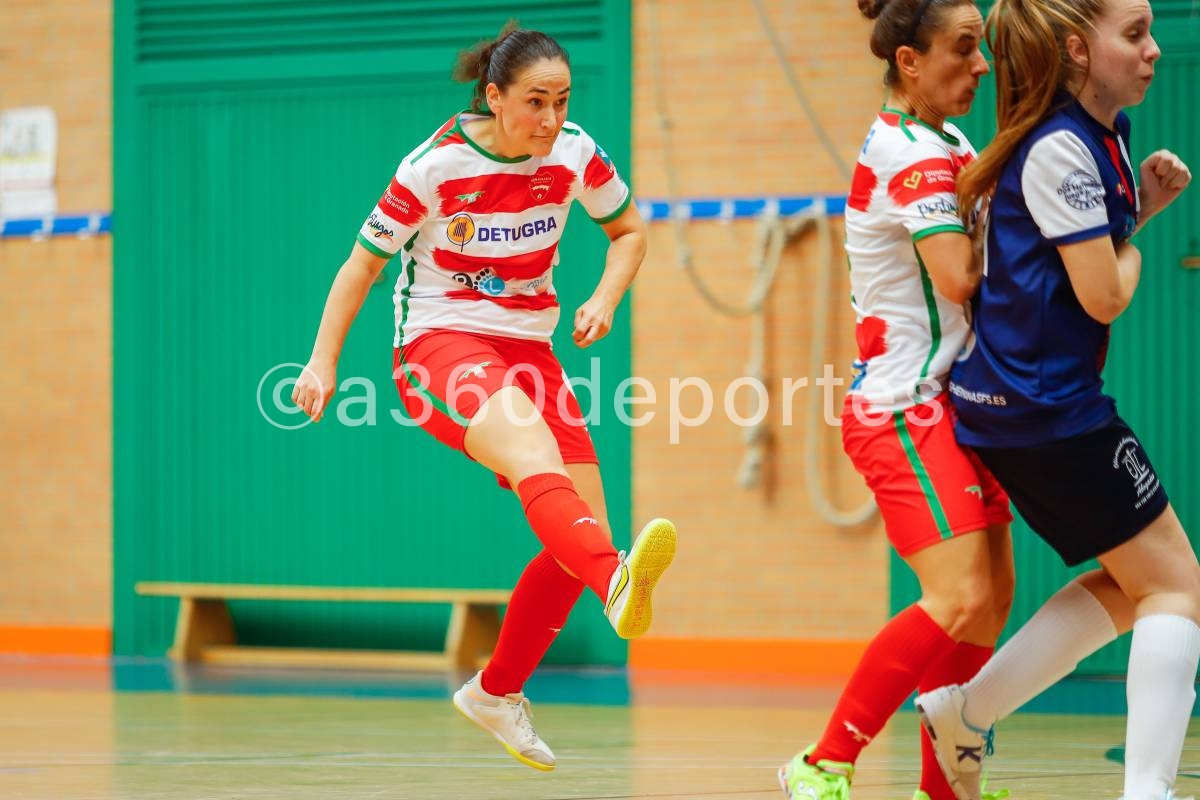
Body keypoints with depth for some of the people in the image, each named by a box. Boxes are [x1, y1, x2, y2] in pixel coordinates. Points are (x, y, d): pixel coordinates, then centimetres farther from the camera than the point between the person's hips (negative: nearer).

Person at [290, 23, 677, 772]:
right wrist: (324, 360, -11)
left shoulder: (575, 154, -2)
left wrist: (604, 301, -3)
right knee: (529, 442, -38)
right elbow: (364, 261, -2)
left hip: (528, 349, 6)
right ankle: (618, 583, -67)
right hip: (439, 344, -6)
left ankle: (497, 693, 17)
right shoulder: (437, 166, -13)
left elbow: (631, 230, 15)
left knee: (582, 532, -6)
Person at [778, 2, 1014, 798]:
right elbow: (960, 276, -25)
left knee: (991, 599, 9)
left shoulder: (951, 144, 15)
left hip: (952, 403, 10)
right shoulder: (912, 153, -15)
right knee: (960, 599, -19)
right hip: (906, 406, -10)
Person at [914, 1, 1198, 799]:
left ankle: (965, 711, 21)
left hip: (1013, 404, 10)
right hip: (1048, 410, -10)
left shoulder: (1104, 135, 12)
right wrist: (1132, 247, 1)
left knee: (1128, 583, 18)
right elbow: (1104, 294, -19)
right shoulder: (1060, 149, -18)